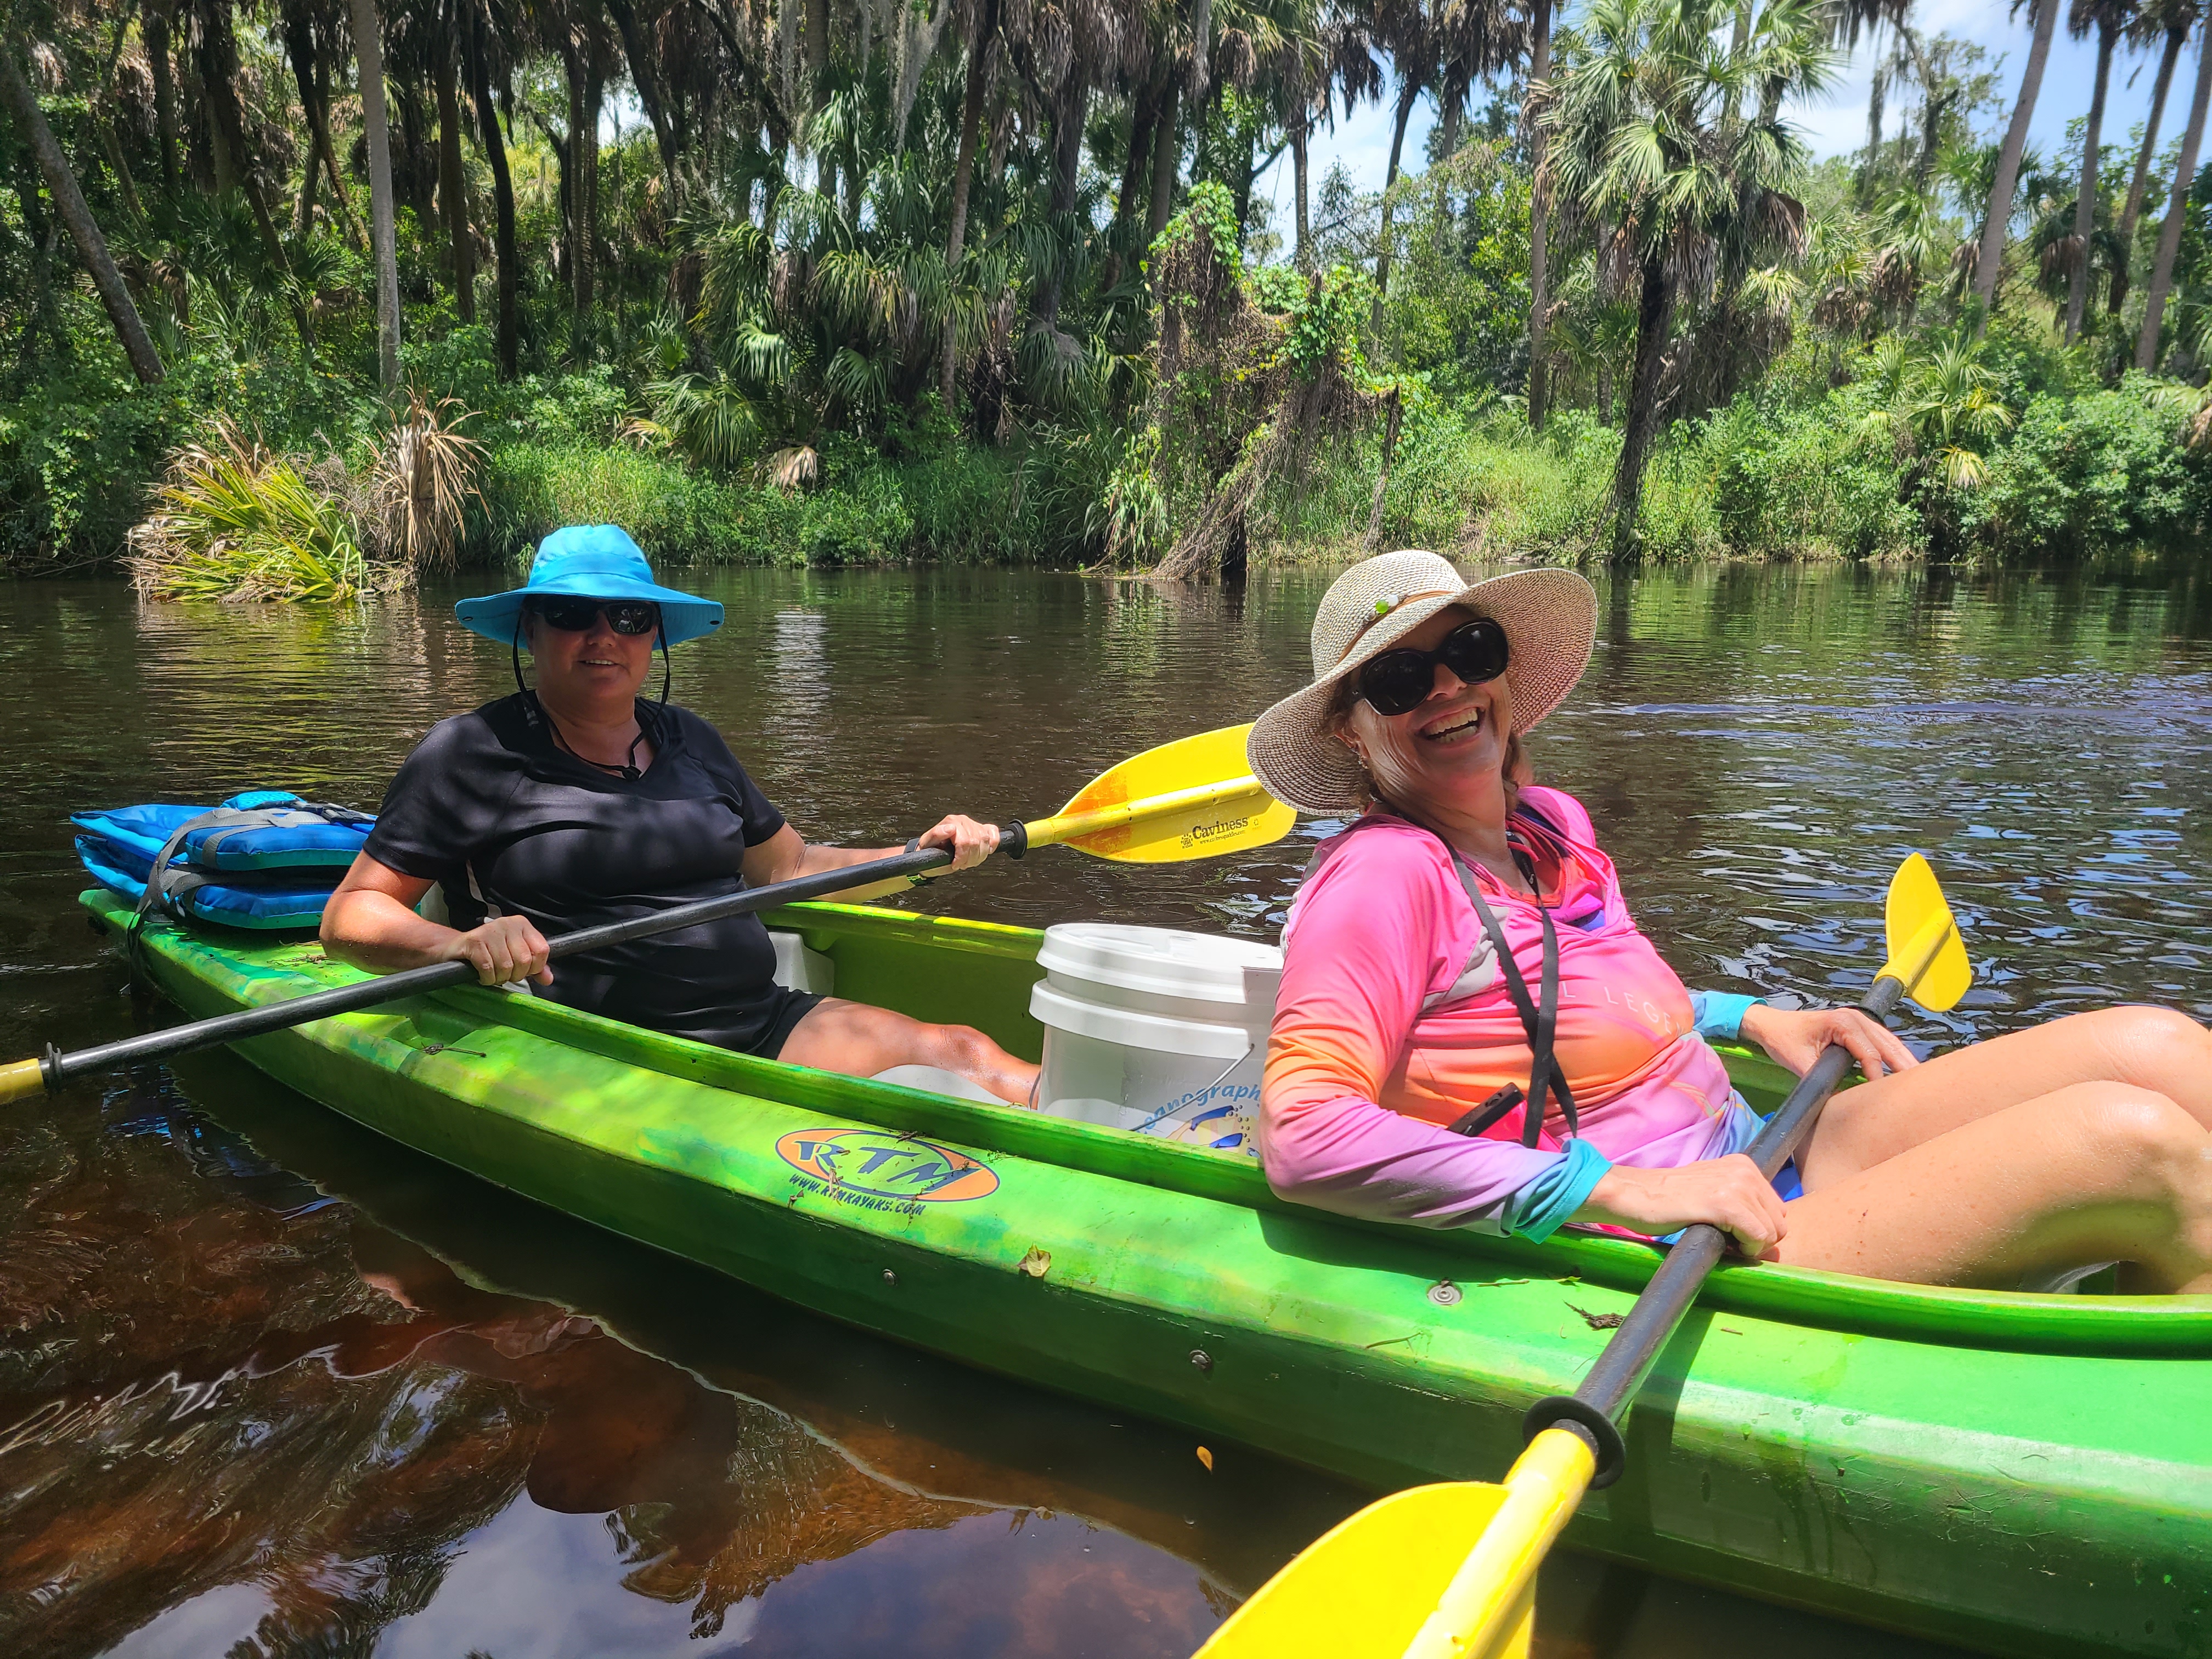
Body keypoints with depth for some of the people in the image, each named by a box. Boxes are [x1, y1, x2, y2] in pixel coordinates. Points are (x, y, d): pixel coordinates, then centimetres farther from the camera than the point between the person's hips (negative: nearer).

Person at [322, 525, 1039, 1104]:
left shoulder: (689, 740, 18)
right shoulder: (472, 752, 2)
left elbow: (789, 868, 26)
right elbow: (348, 917, 1)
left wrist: (922, 856, 12)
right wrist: (457, 944, -21)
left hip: (765, 1023, 6)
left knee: (967, 1055, -19)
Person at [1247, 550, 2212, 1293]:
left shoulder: (1552, 825, 9)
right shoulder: (1383, 873, -17)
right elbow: (1298, 1137, -29)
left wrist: (1745, 1017, 11)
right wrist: (1618, 1189, -28)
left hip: (1754, 1166, 9)